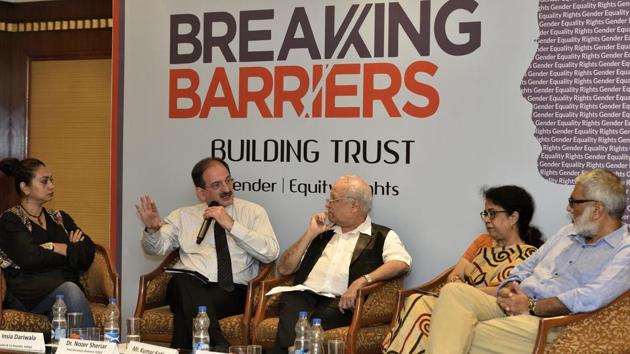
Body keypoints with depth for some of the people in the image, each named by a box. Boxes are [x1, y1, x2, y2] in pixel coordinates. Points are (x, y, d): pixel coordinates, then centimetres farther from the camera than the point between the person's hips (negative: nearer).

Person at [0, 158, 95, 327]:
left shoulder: (60, 218, 24)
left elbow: (88, 254, 11)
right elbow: (29, 257, -9)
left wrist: (53, 247, -4)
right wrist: (72, 250, 3)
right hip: (26, 294, -4)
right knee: (70, 290, -34)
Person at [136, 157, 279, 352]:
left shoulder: (252, 212, 12)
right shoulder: (184, 215, 19)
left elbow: (271, 253, -2)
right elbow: (157, 248, 10)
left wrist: (232, 225, -9)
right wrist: (152, 229, -13)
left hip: (230, 292, -2)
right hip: (186, 288, 3)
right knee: (184, 281, -36)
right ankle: (219, 347, -40)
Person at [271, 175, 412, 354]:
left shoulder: (382, 236, 15)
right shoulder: (322, 233, 29)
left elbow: (401, 263, -6)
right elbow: (284, 269, 25)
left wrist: (362, 281, -18)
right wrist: (310, 233, 15)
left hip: (340, 301, -3)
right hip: (304, 293, 3)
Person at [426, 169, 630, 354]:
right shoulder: (568, 233, 27)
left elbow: (592, 297, -18)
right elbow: (526, 267, 26)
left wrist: (531, 307, -15)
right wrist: (510, 288, 2)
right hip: (513, 309, 8)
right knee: (455, 291, -22)